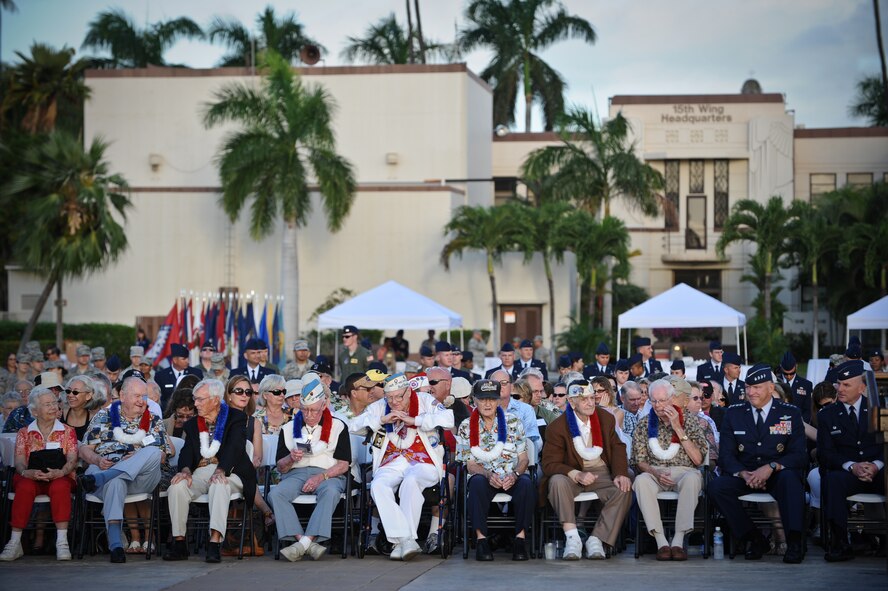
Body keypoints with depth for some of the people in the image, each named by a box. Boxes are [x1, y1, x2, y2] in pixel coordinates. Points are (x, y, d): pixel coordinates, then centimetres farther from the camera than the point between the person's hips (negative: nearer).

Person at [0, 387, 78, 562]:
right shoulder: (24, 433, 16)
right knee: (24, 487, -35)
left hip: (59, 477, 0)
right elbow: (19, 461, 3)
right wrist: (26, 472, -22)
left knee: (60, 487, -37)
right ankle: (15, 543, -37)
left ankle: (62, 542, -42)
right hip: (31, 478, 1)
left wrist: (60, 472, -22)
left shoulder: (67, 431, 15)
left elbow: (72, 459, 2)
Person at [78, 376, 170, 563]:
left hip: (140, 478, 2)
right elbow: (84, 450, 14)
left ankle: (98, 479, -42)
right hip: (105, 468, -2)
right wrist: (97, 460, -9)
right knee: (115, 483, -40)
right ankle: (115, 543, -53)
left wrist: (140, 458, -10)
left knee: (152, 452, -32)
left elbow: (160, 456, 11)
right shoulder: (104, 416, 18)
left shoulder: (153, 421, 20)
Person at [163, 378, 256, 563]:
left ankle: (214, 543, -46)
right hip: (200, 471, 4)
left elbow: (234, 447, -11)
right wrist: (185, 470, -17)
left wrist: (221, 471, -28)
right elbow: (187, 451, 7)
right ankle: (179, 544, -23)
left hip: (227, 472, -4)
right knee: (176, 487, -26)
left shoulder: (236, 418, 5)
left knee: (219, 486, -39)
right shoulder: (193, 424, 21)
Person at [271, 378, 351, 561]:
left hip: (328, 475, -2)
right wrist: (291, 458, -8)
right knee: (275, 494, -30)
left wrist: (321, 477, -15)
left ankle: (304, 542, -46)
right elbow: (280, 467, 16)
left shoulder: (338, 427, 9)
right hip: (295, 474, 2)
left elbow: (343, 465, 1)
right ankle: (309, 544, -41)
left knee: (330, 492, -38)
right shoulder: (288, 429, 17)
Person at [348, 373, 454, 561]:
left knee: (410, 482, -38)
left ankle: (404, 541, -34)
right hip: (391, 464, 3)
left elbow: (448, 419, -8)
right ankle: (405, 540, -37)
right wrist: (382, 420, -3)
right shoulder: (380, 407, 17)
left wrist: (414, 420, -9)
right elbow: (353, 426, 10)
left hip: (422, 463, -3)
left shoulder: (425, 401, 9)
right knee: (378, 486, -31)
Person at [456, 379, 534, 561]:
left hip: (512, 476, 1)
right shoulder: (466, 427, 6)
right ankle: (481, 538, -33)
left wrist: (514, 475, -18)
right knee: (477, 483, -36)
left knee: (526, 483, -33)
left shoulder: (513, 422, 7)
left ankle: (520, 537, -26)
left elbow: (523, 459, 4)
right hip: (484, 476, 0)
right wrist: (489, 475, -20)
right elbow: (470, 464, 1)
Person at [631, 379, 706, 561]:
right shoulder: (644, 423, 10)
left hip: (683, 472, -1)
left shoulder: (688, 419, 6)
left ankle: (678, 541, -39)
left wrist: (678, 429, -9)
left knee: (692, 478, -37)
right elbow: (639, 461, 7)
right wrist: (655, 472, -15)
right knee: (641, 480, -35)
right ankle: (661, 542, -37)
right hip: (655, 473, 1)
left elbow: (698, 459, -3)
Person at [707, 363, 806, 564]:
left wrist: (771, 467, -24)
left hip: (778, 476, -2)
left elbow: (799, 456, -6)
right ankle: (754, 539, -17)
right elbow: (726, 455, 2)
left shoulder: (790, 414, 3)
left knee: (790, 477, -36)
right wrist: (743, 473, -20)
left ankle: (794, 543, -36)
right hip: (744, 477, 2)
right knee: (717, 486, -27)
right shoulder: (733, 413, 8)